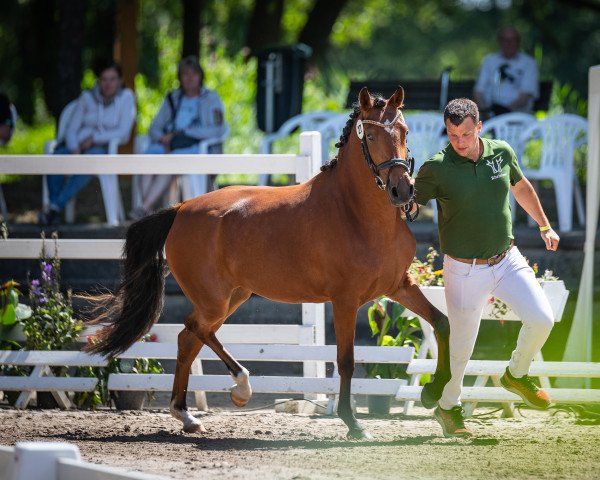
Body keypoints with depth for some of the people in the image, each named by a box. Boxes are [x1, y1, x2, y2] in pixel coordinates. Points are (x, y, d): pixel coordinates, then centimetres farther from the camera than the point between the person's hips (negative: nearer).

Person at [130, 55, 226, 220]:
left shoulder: (211, 99, 11)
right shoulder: (173, 98, 24)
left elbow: (217, 130, -4)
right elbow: (154, 128, 20)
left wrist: (183, 132, -9)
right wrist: (163, 138, -5)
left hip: (196, 146, -4)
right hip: (169, 145, 4)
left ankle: (144, 208, -48)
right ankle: (147, 212, -46)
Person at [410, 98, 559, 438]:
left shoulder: (502, 153, -3)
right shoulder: (437, 169, -15)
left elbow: (521, 187, 17)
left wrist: (544, 226, 23)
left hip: (507, 260, 4)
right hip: (465, 270, -4)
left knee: (542, 319, -11)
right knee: (461, 346, 4)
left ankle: (517, 375, 18)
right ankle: (449, 407, 30)